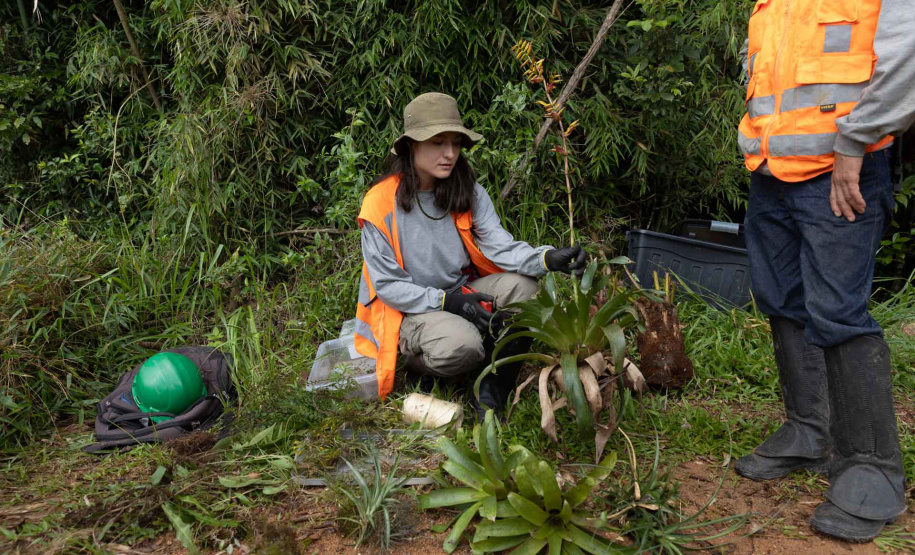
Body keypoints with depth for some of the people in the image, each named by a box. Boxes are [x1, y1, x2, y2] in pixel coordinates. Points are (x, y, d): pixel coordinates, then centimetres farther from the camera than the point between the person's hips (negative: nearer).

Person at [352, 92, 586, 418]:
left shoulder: (469, 194, -1)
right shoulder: (381, 203, -15)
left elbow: (500, 247, -15)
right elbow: (387, 284, -14)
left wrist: (547, 259, -35)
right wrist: (447, 302, -24)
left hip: (462, 293, 5)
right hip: (408, 310, -5)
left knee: (522, 286, -22)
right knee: (461, 343, -35)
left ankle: (492, 392, -10)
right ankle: (416, 361, 2)